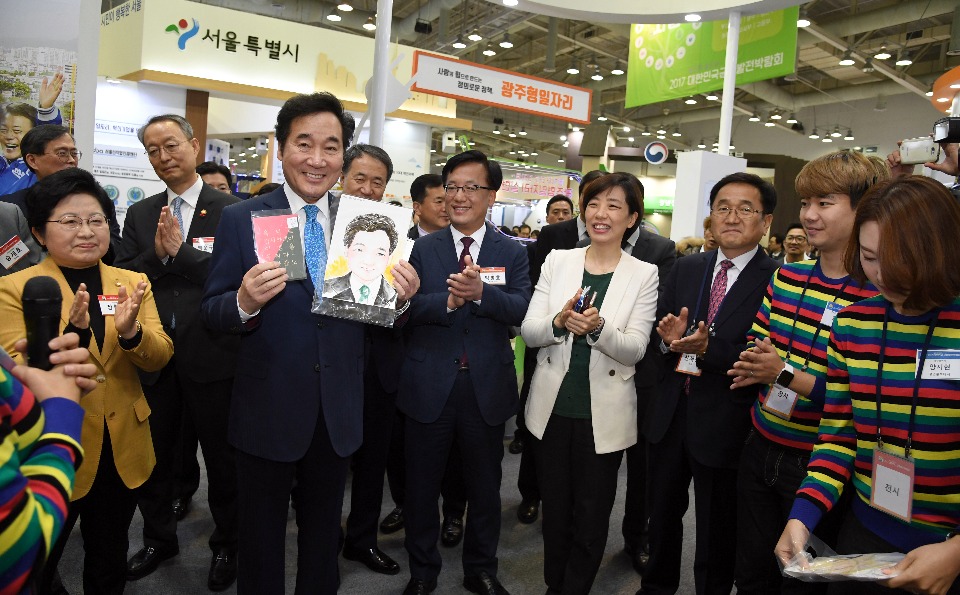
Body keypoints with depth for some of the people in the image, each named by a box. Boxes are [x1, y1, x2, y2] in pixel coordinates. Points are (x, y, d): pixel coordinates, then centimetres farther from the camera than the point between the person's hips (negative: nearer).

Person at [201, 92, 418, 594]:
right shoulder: (241, 219, -8)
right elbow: (211, 312, -8)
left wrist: (400, 297, -17)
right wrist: (245, 302, -28)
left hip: (339, 414, 3)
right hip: (268, 412, -2)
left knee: (323, 533, 24)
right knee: (261, 539, 19)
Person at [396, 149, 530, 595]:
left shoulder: (512, 253, 2)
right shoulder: (423, 249, 2)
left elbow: (521, 308, -14)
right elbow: (405, 310, -11)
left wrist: (480, 292, -31)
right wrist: (448, 301, -27)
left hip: (487, 387, 0)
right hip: (429, 387, 0)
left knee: (485, 486, 16)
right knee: (422, 485, 14)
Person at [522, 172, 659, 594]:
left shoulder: (644, 274, -5)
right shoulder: (557, 261, 0)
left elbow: (635, 349, -11)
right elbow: (528, 331, -4)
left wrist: (599, 327, -29)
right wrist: (559, 322, -25)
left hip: (604, 415, -2)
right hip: (552, 408, 2)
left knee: (591, 518, 12)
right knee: (555, 509, 18)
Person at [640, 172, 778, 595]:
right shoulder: (686, 268, 5)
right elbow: (659, 330, 7)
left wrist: (708, 348, -29)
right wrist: (668, 337, -14)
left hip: (723, 425, -5)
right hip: (671, 413, 5)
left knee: (716, 532, 14)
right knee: (662, 512, 22)